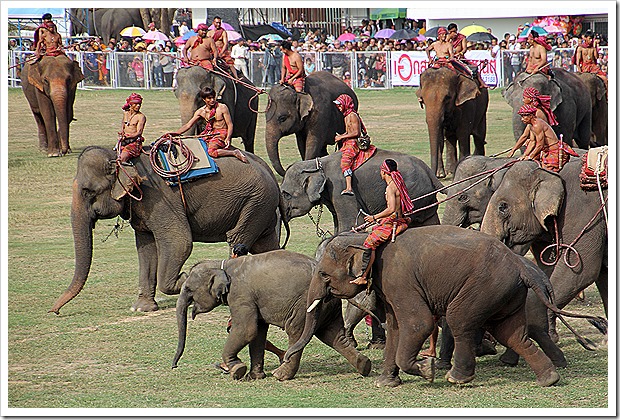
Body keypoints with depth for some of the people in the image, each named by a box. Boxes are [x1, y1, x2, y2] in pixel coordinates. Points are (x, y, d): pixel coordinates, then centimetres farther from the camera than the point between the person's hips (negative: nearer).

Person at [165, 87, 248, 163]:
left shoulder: (222, 108, -7)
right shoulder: (201, 111, 5)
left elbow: (230, 125, -6)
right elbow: (188, 125, 7)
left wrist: (228, 138, -22)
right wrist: (176, 133, -4)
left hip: (222, 135, -7)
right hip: (210, 134, 7)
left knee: (212, 151, -32)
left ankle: (235, 153, -19)